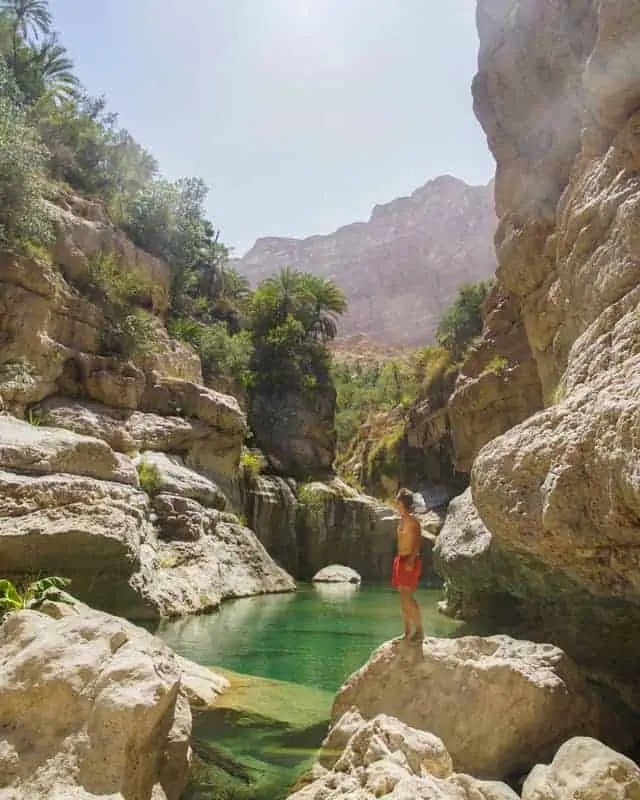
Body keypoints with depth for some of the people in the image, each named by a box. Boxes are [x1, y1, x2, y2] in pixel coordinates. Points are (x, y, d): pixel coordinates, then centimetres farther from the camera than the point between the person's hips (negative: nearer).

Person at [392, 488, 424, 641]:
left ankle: (420, 630, -5)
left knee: (407, 596, -14)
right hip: (401, 560, 9)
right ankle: (407, 632, 16)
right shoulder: (402, 520, 14)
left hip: (410, 561, -9)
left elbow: (418, 541, -19)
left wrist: (411, 559, -28)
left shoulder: (412, 520, -12)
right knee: (403, 597, 10)